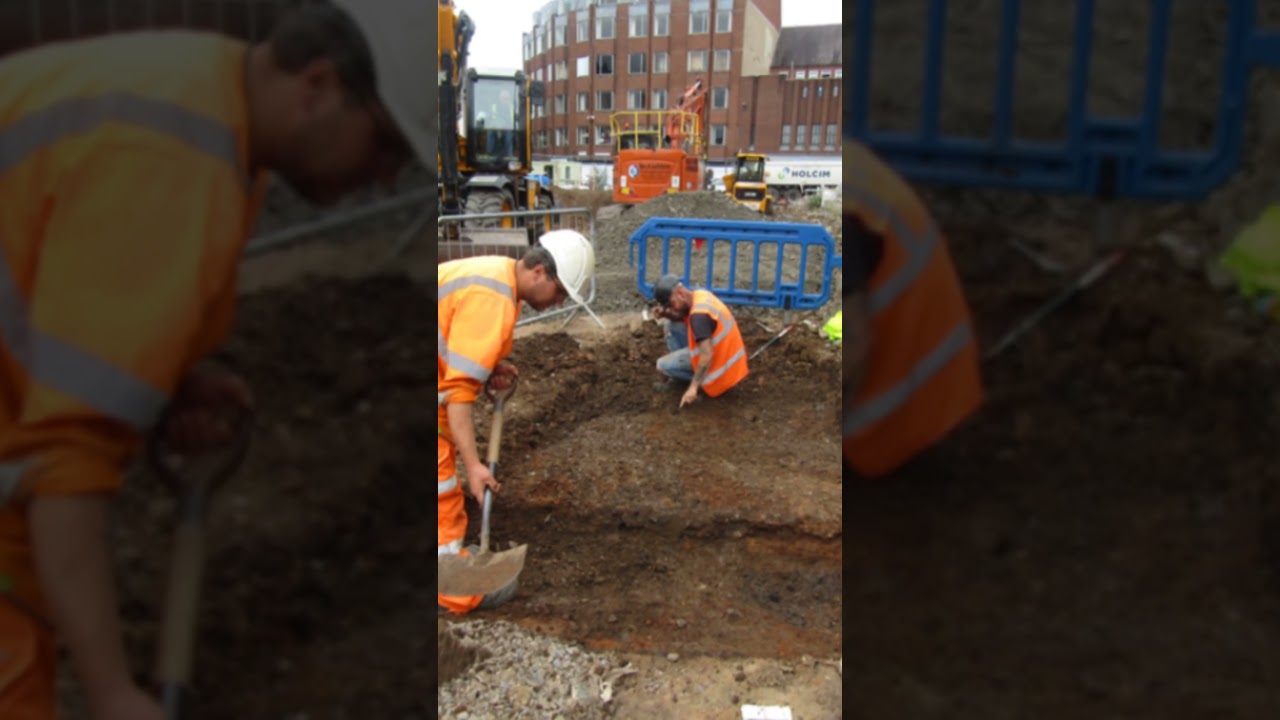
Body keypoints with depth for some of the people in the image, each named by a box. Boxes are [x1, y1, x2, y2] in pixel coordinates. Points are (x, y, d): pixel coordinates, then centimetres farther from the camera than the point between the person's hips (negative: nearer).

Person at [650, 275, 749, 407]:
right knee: (670, 326, 8)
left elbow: (707, 355, -34)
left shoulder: (699, 315, -31)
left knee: (663, 365, -7)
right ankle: (678, 377, 13)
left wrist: (693, 387, -31)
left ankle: (706, 381, 0)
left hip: (718, 360, -9)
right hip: (720, 349, 9)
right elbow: (682, 319, 16)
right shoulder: (700, 295, -2)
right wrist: (666, 314, -6)